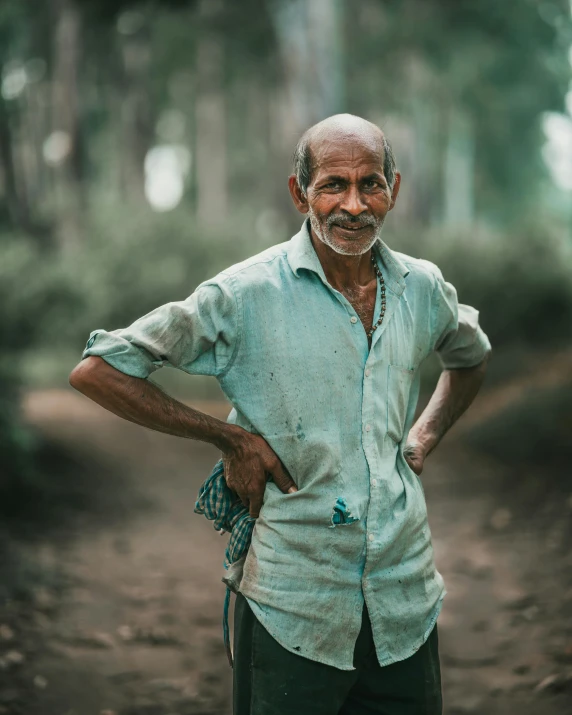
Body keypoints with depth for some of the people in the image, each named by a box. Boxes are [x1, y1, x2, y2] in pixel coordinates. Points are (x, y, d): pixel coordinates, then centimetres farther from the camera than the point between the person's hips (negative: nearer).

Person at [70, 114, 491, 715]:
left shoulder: (424, 288, 4)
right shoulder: (248, 294, -11)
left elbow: (470, 358, 28)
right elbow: (96, 372, -10)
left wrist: (424, 436, 11)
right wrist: (231, 437, -10)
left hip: (406, 604, 4)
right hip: (294, 613, -4)